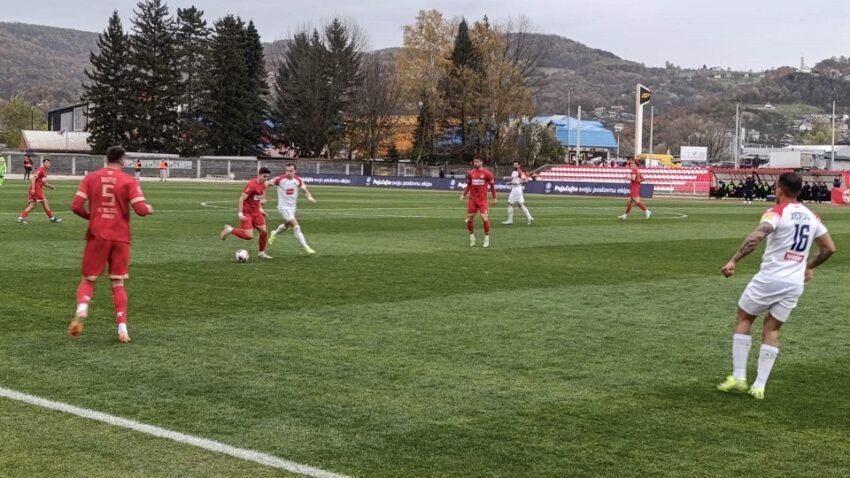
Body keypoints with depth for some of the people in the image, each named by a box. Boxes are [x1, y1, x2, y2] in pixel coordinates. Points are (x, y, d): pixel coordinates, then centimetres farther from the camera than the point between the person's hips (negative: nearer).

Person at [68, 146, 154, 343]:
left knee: (88, 280, 11)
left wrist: (91, 216, 15)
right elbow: (141, 209, -12)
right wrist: (149, 208, 11)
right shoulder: (129, 181, -3)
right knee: (118, 284, 10)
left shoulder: (91, 178, 2)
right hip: (120, 238, 0)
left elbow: (76, 206, -4)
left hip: (97, 237, 0)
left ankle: (82, 309, -20)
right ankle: (122, 328, 1)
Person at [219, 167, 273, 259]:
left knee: (264, 232, 1)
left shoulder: (263, 184, 4)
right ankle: (229, 230, 8)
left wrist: (260, 209, 16)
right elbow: (241, 199, -20)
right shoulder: (252, 185, -22)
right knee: (249, 236, -13)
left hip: (256, 212, 8)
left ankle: (262, 253, 18)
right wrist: (240, 214, -23)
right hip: (246, 213, -8)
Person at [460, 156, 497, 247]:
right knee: (469, 218, 2)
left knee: (485, 218, -11)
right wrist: (463, 195, 5)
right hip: (472, 199, 3)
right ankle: (471, 237, 19)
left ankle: (487, 238, 4)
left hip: (482, 199, -3)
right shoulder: (470, 173, 5)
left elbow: (492, 185, 2)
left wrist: (494, 198, 2)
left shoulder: (487, 173, -5)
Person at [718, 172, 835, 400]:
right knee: (772, 330, 13)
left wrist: (733, 261, -26)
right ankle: (759, 386, 6)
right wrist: (808, 266, 29)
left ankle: (738, 376, 8)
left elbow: (756, 237, -27)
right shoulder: (811, 216, 9)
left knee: (744, 319, 13)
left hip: (770, 278, -5)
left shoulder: (777, 212, -10)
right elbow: (829, 248, 16)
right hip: (795, 284, 5)